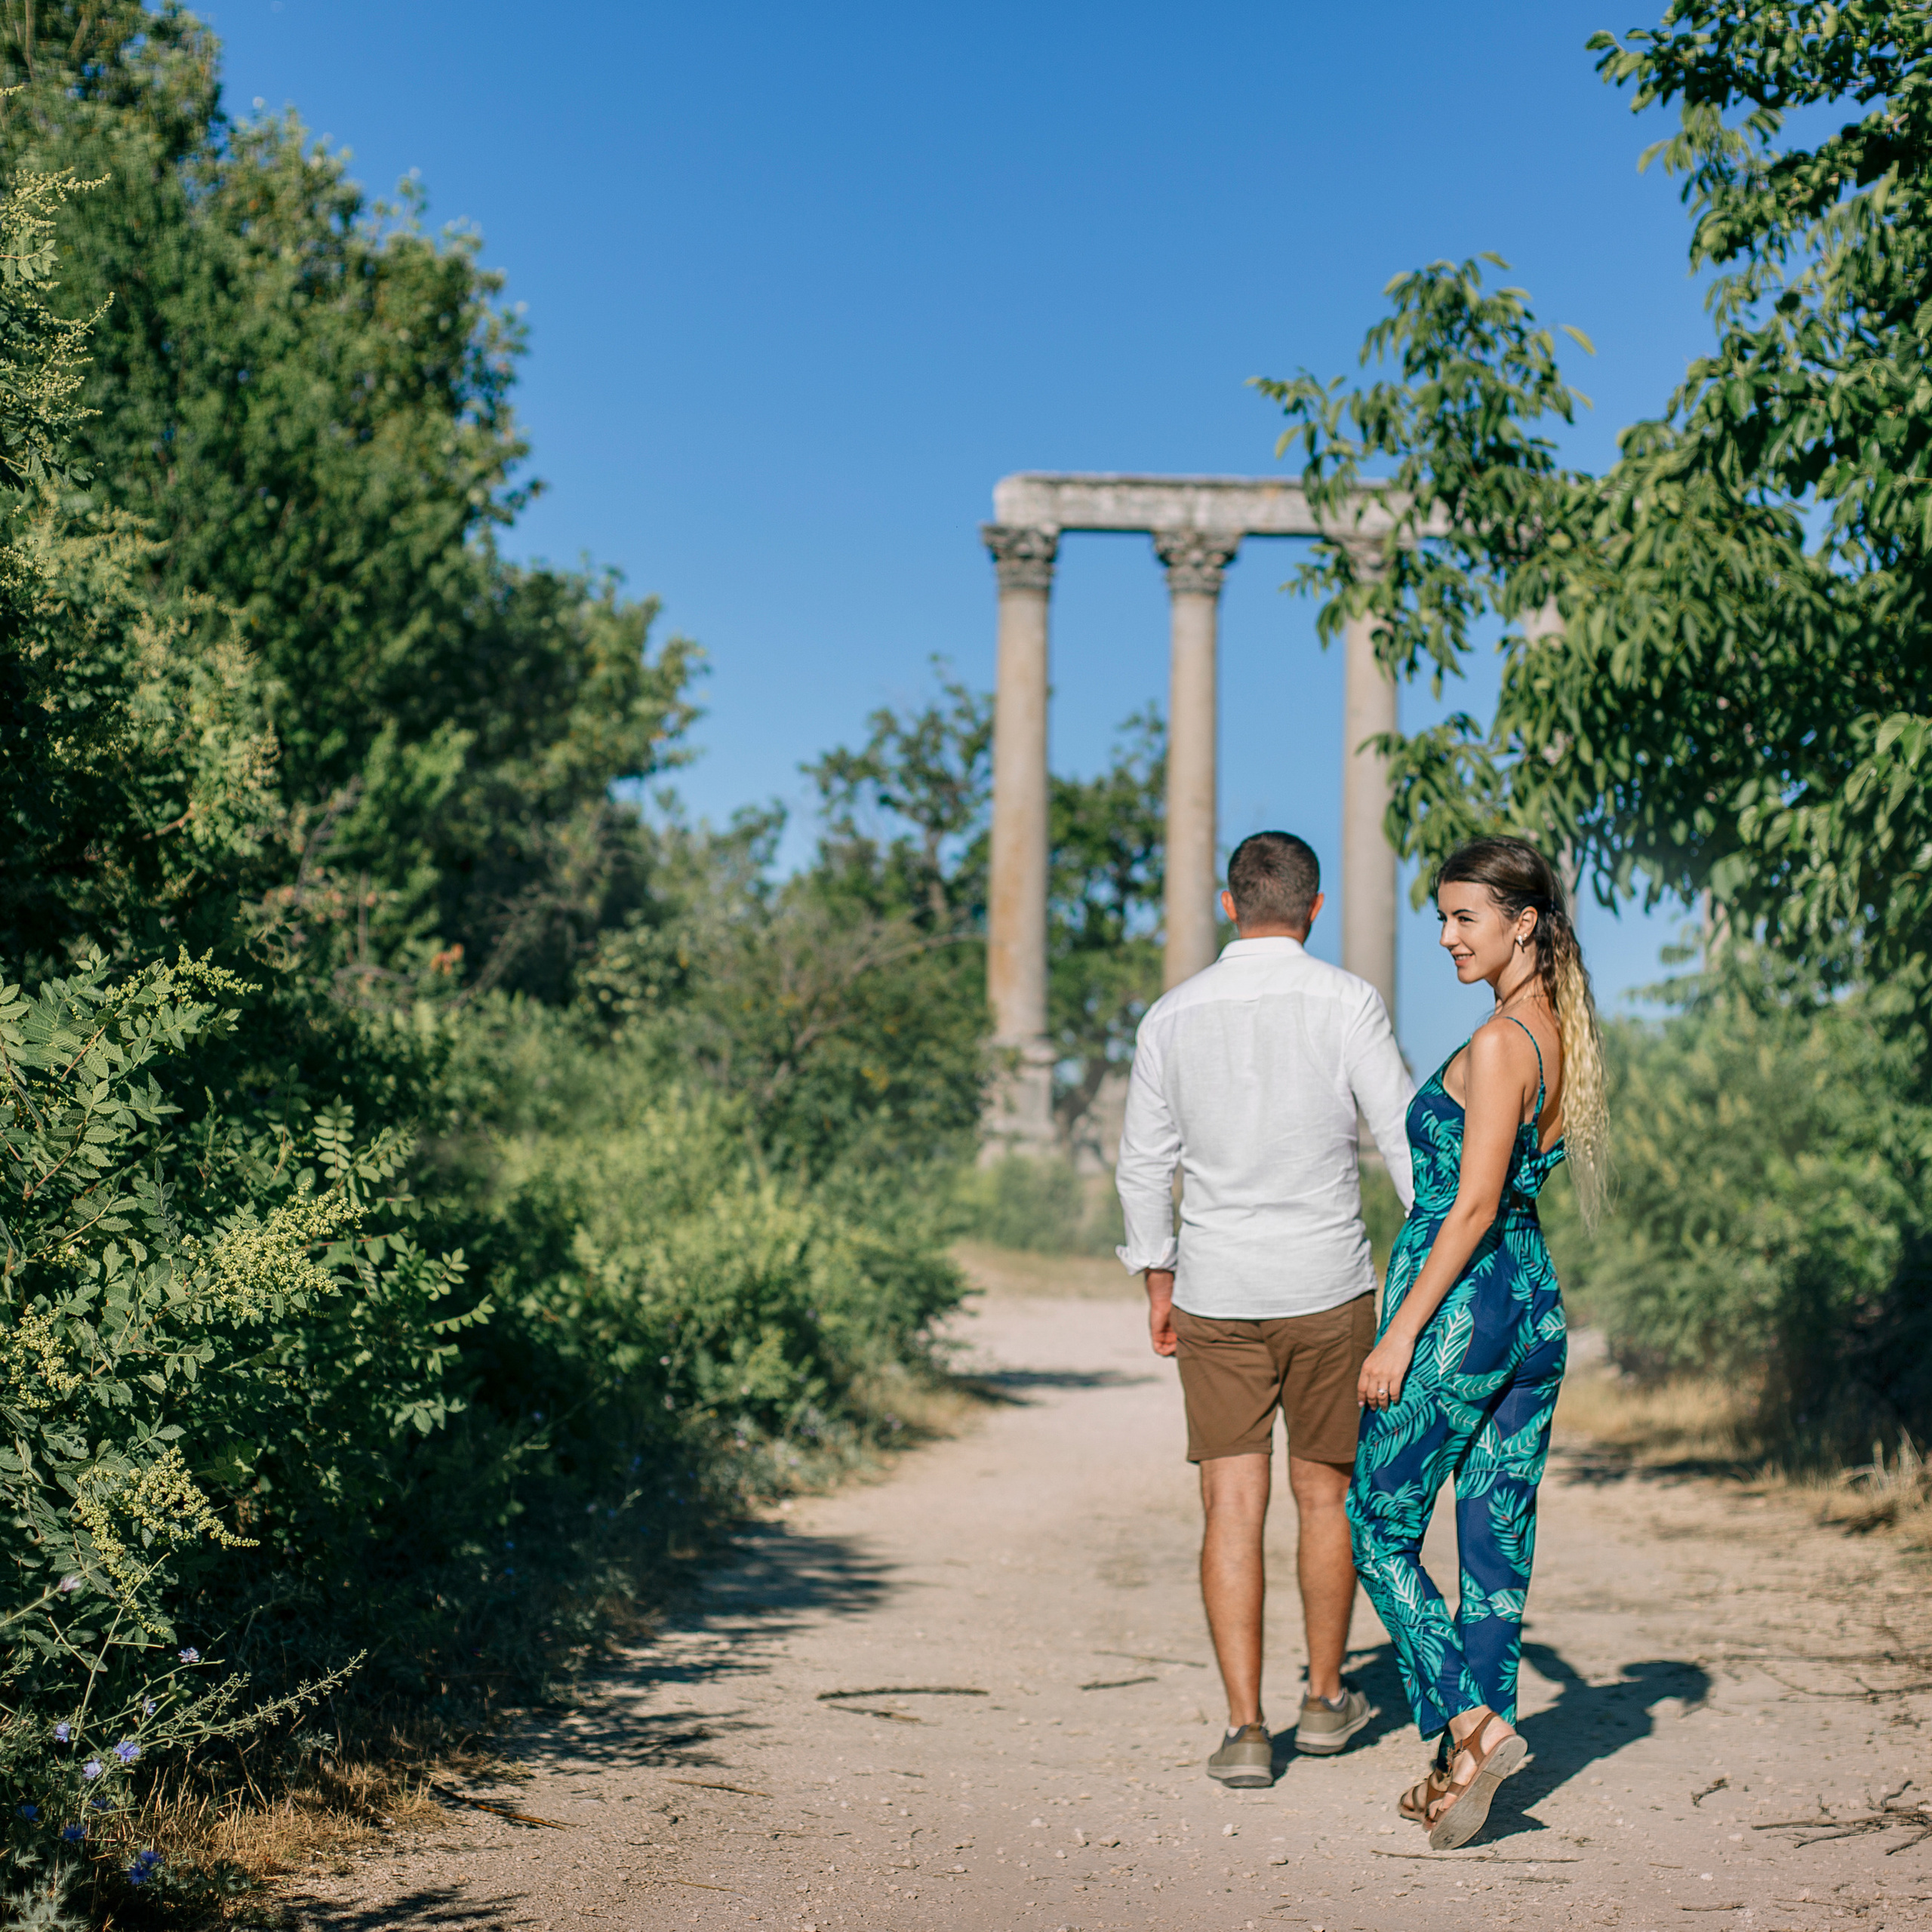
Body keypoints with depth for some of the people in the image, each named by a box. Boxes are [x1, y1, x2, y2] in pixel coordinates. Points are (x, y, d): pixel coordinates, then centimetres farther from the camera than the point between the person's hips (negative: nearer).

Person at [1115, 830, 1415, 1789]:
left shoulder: (1173, 1016, 2)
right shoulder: (1347, 1003, -7)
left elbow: (1144, 1164, 9)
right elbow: (1407, 1140, -6)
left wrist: (1158, 1280, 19)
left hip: (1216, 1293, 1)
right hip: (1327, 1288, -1)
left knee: (1233, 1509, 2)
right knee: (1325, 1494, 15)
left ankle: (1245, 1729, -1)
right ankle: (1324, 1700, 28)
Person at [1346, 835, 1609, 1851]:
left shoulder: (1498, 1043, -16)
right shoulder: (1561, 1036, 11)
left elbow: (1474, 1205, -19)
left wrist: (1401, 1331, -16)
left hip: (1461, 1308, -9)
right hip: (1539, 1308, 9)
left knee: (1380, 1530, 4)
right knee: (1499, 1539, 11)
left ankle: (1472, 1727, -6)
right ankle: (1470, 1763, 17)